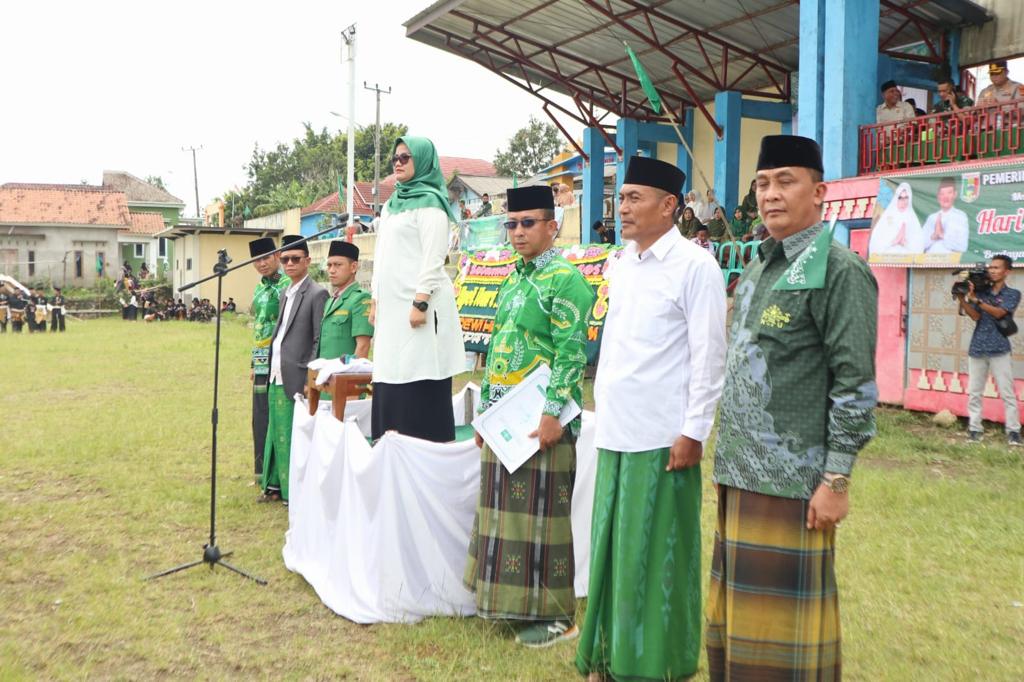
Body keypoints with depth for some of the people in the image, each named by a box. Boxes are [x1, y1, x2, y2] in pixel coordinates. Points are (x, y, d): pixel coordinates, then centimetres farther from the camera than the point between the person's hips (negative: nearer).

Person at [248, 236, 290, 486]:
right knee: (261, 419, 11)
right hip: (263, 364, 8)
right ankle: (263, 471, 21)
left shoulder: (289, 286, -9)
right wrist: (254, 363, 19)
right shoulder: (259, 290, 16)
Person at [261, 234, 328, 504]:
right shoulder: (285, 294, 17)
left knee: (296, 435, -2)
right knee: (277, 433, 15)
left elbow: (319, 342, -12)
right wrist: (270, 368, 14)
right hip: (276, 377, 8)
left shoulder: (317, 294, -9)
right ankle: (276, 485, 25)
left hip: (297, 378, -8)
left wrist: (311, 379, -16)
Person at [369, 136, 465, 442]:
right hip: (393, 304, 8)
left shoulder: (429, 202, -4)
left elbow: (433, 257, -13)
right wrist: (375, 300, 15)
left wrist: (421, 302, -20)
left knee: (420, 386, -8)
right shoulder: (391, 205, 20)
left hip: (417, 304, -8)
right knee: (391, 381, 6)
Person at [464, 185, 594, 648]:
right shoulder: (512, 281, 18)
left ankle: (554, 614, 9)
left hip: (539, 418, -8)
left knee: (540, 512, -2)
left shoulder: (565, 279, -8)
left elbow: (571, 353, -16)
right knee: (506, 509, 12)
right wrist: (485, 409, 17)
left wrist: (552, 414, -21)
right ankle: (512, 599, 24)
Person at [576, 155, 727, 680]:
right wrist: (602, 403, 15)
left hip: (661, 435, -7)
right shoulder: (620, 265, 12)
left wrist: (693, 432, -13)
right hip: (615, 431, 7)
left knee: (656, 553, 4)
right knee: (612, 546, 12)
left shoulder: (695, 265, -9)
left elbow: (709, 356, -11)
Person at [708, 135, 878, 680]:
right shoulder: (756, 270, 15)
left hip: (792, 482, -8)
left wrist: (836, 479, -16)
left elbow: (856, 385, -14)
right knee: (738, 610, 15)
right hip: (739, 473, 8)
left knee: (782, 615, 2)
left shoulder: (839, 271, -10)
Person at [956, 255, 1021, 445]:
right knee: (974, 393, 2)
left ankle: (1013, 431, 0)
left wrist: (975, 299, -17)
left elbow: (998, 313, -11)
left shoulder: (1012, 294, 5)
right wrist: (962, 298, -13)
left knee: (1007, 392, -3)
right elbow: (975, 316, -1)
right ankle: (975, 429, 7)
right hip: (977, 349, 3)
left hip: (999, 350, -3)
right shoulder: (981, 292, 11)